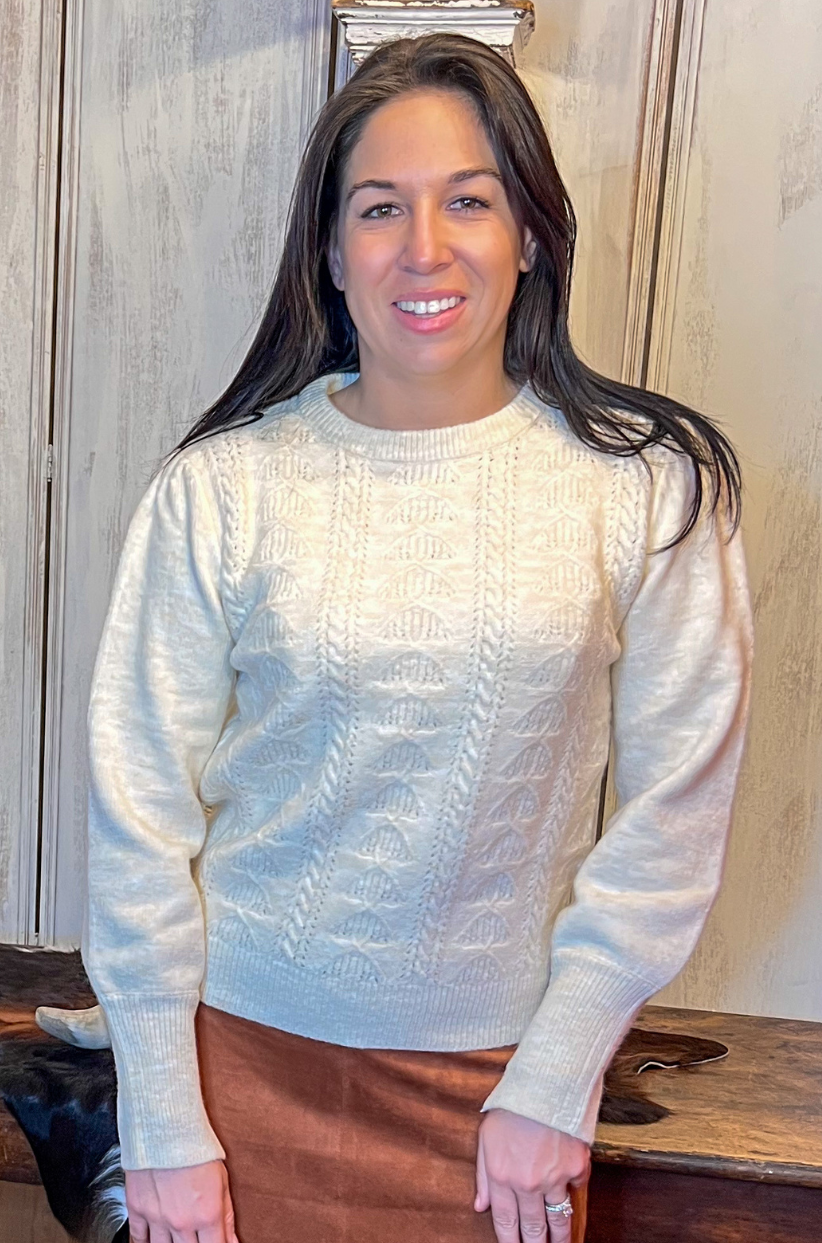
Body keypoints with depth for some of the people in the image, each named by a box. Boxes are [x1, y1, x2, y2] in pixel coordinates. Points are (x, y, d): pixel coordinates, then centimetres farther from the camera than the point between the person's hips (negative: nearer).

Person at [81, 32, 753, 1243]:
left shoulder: (649, 486, -9)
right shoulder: (221, 488, -11)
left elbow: (675, 807, -6)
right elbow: (140, 812, -7)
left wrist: (553, 1083, -5)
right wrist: (163, 1122, -3)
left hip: (504, 1063, 1)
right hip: (249, 1049, 0)